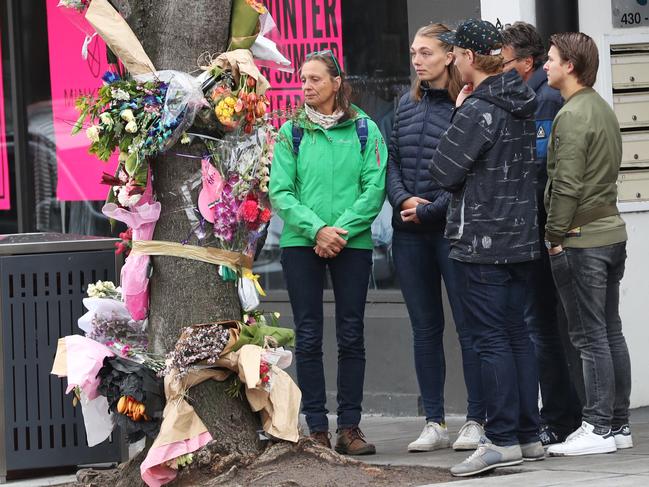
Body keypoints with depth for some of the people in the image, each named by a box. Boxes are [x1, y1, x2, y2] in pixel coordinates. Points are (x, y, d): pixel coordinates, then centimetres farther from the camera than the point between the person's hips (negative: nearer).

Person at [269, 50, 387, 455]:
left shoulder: (364, 130, 3)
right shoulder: (291, 133, 5)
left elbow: (374, 188, -3)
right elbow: (280, 193, -2)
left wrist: (342, 230, -14)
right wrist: (316, 228, -15)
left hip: (353, 242, 0)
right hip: (301, 243, 0)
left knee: (351, 336, 2)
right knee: (308, 337, 1)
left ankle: (350, 426, 7)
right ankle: (317, 428, 5)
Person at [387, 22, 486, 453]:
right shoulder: (407, 105, 12)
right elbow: (392, 160, 13)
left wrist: (429, 209, -13)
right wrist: (403, 198, -5)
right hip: (410, 235, 6)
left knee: (469, 326, -2)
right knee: (425, 328, 9)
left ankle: (476, 421, 3)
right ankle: (434, 423, 15)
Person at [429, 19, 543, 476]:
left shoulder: (477, 110, -17)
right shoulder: (523, 104, 9)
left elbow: (444, 171, -13)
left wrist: (457, 115, 0)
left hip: (483, 241, -8)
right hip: (521, 236, 8)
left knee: (491, 339, -6)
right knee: (517, 335, 12)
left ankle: (502, 439, -6)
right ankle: (530, 435, 15)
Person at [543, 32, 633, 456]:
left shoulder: (572, 115, -14)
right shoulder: (604, 110, 15)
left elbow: (566, 185, -19)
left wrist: (554, 236, -12)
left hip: (581, 240, -9)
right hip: (612, 232, 9)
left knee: (591, 337, -7)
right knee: (611, 333, 11)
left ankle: (598, 428, -6)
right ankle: (618, 424, 14)